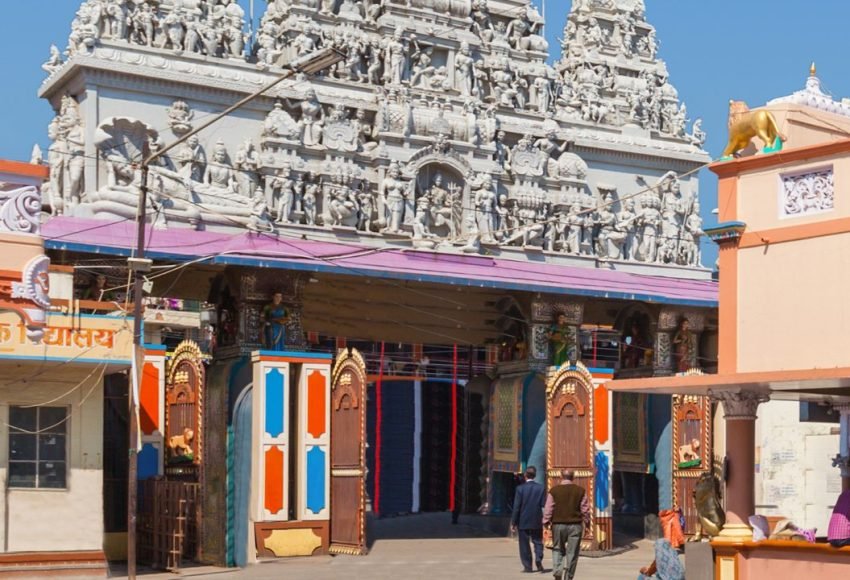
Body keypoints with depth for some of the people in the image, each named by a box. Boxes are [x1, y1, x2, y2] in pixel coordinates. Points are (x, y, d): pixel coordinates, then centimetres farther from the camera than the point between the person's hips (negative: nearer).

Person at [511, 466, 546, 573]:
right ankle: (538, 558, -12)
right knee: (538, 542, 12)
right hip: (537, 521, 2)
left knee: (524, 544, 7)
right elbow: (544, 505, -3)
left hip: (523, 521, -2)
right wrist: (545, 520, 6)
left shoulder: (520, 488, -8)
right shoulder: (541, 488, -2)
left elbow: (516, 507, -8)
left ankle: (527, 566, 7)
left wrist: (513, 522, -2)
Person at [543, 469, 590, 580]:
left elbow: (548, 509, -2)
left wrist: (546, 522, 5)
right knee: (572, 552, 5)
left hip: (558, 524, 0)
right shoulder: (580, 491, 1)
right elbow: (585, 509, 3)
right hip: (575, 525, 0)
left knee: (558, 549, 15)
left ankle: (557, 570, -5)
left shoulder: (554, 491, -1)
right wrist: (587, 522, 14)